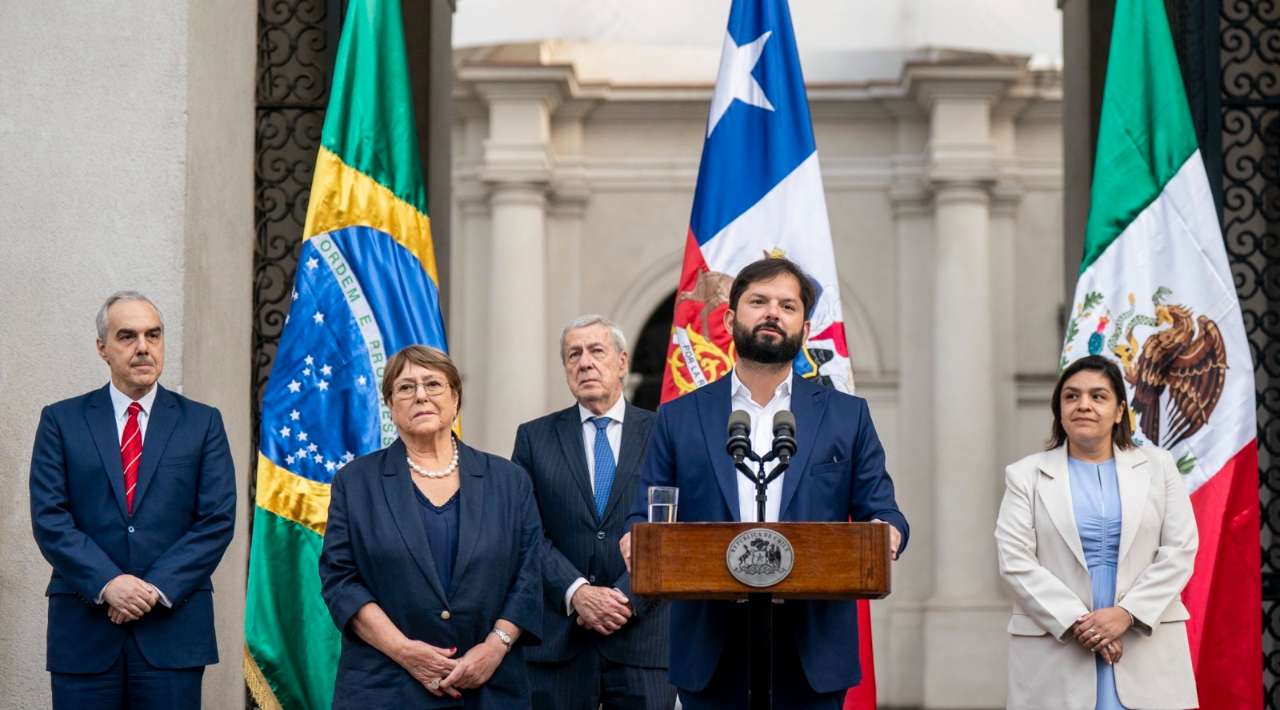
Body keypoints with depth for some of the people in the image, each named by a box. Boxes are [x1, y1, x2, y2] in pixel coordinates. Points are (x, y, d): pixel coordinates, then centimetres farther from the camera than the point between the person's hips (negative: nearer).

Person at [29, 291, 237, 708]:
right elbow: (49, 518, -1)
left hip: (173, 630, 0)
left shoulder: (202, 423, 9)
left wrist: (159, 588, -11)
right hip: (84, 630, 0)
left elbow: (217, 520, 1)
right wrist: (106, 583, -14)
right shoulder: (61, 421, 8)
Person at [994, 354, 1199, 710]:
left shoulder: (1158, 466, 11)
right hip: (1057, 649, -1)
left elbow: (1179, 551, 3)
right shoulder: (1026, 476, 7)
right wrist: (1076, 623, -13)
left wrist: (1126, 614, -10)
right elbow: (1016, 562, -3)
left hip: (1147, 646, 1)